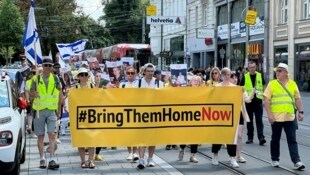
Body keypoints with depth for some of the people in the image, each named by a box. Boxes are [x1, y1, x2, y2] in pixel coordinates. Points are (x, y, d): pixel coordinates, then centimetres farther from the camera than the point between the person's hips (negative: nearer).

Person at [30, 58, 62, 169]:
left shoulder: (55, 79, 5)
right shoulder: (36, 79, 2)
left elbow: (60, 95, 11)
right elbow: (31, 94, 5)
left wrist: (59, 110, 8)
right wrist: (34, 94, -19)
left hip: (52, 111, 0)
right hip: (39, 110, 0)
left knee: (52, 134, -9)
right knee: (40, 136, 6)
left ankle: (52, 160, -9)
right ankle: (42, 159, 16)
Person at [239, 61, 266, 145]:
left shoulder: (260, 76, 6)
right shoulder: (245, 77, 3)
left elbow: (263, 87, 15)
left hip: (258, 100, 0)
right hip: (248, 101, 1)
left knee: (259, 120, -6)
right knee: (249, 120, 8)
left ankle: (261, 137, -10)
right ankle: (250, 137, 16)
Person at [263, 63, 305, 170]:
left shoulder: (293, 84, 7)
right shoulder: (272, 84, -2)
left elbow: (297, 99, 13)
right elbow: (266, 100, -6)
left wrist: (300, 112, 5)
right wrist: (269, 114, -13)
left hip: (290, 117, 2)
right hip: (276, 117, -2)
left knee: (292, 140, 0)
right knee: (275, 139, 9)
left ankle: (296, 161, -1)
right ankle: (275, 160, 23)